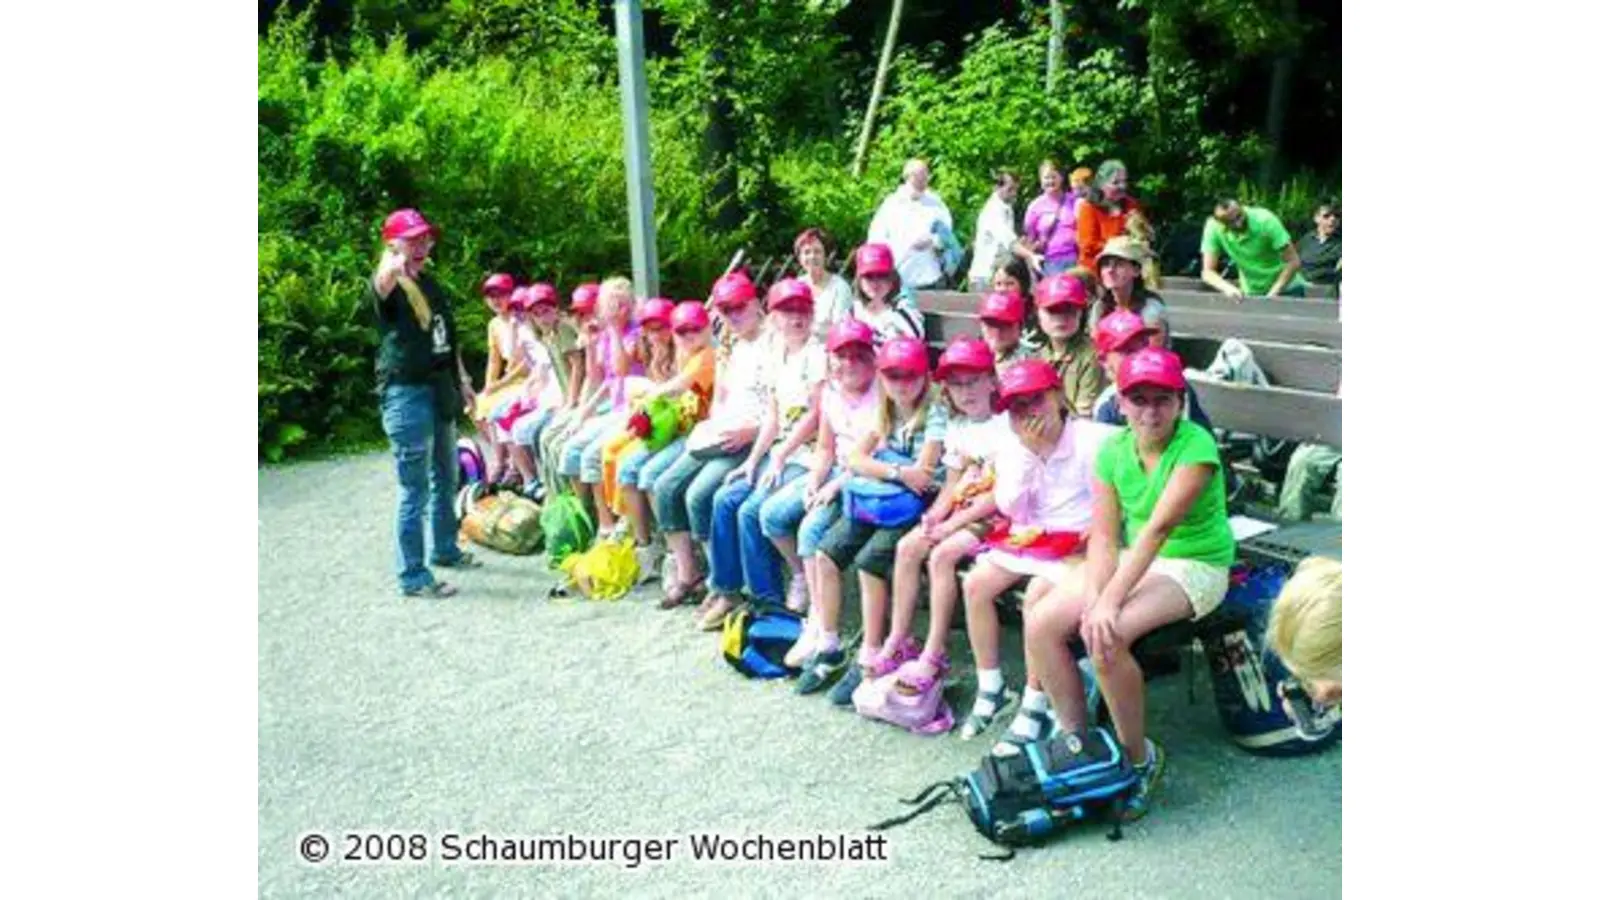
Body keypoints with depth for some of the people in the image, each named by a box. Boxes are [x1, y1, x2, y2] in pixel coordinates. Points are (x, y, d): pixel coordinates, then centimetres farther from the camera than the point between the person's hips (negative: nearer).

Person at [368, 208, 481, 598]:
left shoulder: (430, 284, 13)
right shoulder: (389, 286, -12)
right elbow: (381, 287, -38)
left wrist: (462, 380, 21)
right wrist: (391, 267, -61)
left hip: (440, 391, 8)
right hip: (406, 394, -8)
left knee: (445, 480, 21)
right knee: (415, 489, -5)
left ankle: (445, 549, 38)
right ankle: (412, 576, 3)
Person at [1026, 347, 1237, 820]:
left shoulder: (1196, 447, -20)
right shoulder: (1114, 449, -1)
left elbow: (1159, 528, -29)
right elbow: (1104, 536, -6)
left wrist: (1109, 602, -35)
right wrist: (1092, 598, -23)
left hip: (1196, 566, -6)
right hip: (1133, 559, 7)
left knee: (1107, 637, -30)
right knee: (1040, 623, -12)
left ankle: (1140, 758, -7)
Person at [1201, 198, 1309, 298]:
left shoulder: (1264, 220, -23)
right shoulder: (1213, 227, -17)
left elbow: (1293, 262, -20)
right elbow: (1208, 272, -16)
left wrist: (1272, 294, -27)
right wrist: (1228, 287, -34)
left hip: (1286, 288, -2)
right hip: (1252, 293, 2)